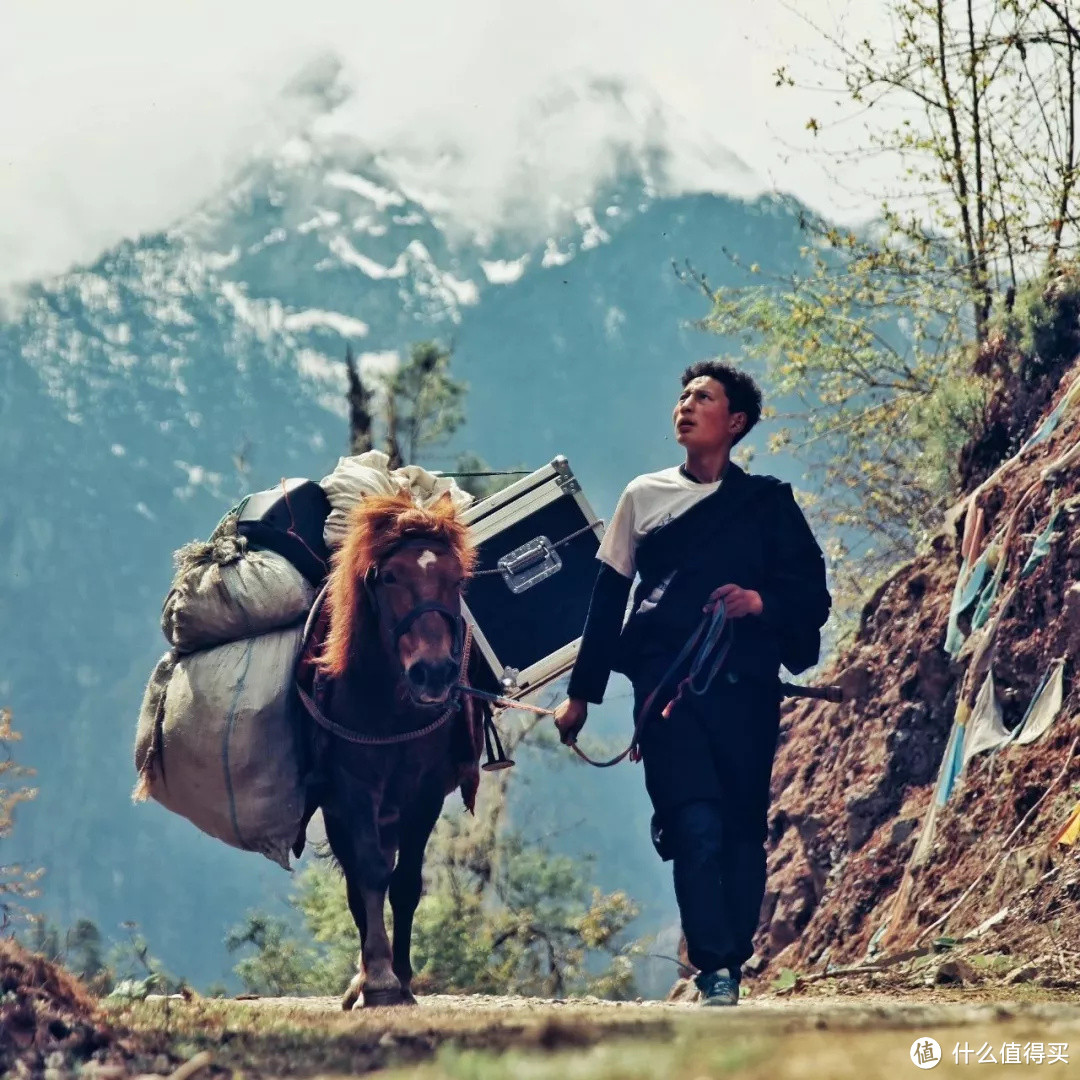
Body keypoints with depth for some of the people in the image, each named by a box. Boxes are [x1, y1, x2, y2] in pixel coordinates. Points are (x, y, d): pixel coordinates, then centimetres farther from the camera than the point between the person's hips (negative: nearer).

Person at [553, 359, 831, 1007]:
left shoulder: (768, 503, 12)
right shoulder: (643, 497, 15)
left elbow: (814, 596, 8)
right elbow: (608, 597, 17)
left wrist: (762, 602, -13)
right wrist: (582, 692, 14)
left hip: (744, 685, 1)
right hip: (666, 681, 0)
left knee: (743, 829, 0)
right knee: (696, 825, -16)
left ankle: (732, 969, 9)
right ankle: (715, 971, -18)